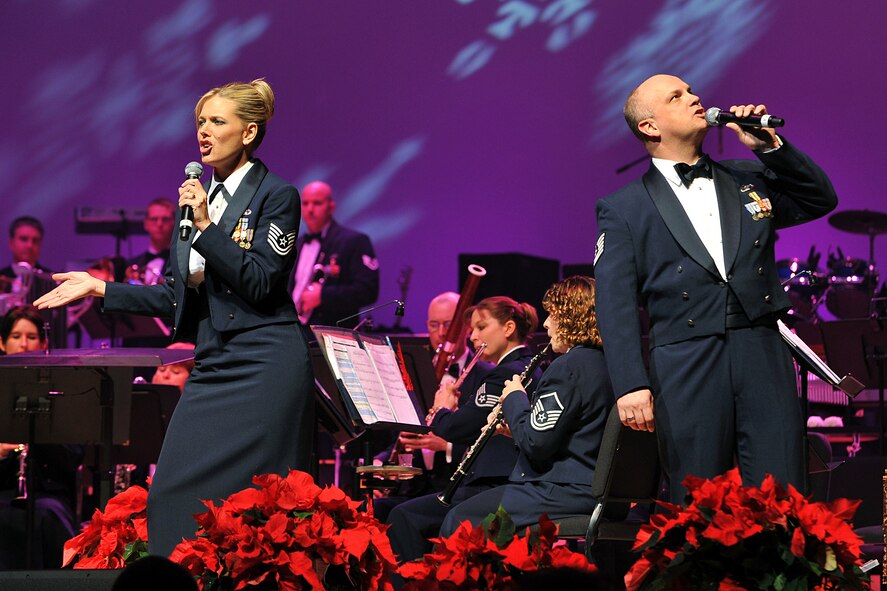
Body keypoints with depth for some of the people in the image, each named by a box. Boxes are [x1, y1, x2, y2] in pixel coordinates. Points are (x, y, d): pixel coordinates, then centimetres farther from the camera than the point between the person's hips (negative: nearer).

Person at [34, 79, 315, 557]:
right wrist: (100, 289, 12)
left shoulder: (276, 196, -4)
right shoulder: (198, 197, 16)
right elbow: (178, 295, 18)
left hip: (263, 368, -7)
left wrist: (206, 226, -17)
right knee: (175, 494, 0)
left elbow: (261, 284, -13)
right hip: (212, 365, 7)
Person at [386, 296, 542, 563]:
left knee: (405, 516, -15)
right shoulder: (529, 369, 19)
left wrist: (442, 409, 6)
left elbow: (455, 428, -15)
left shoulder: (505, 374, -13)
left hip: (495, 487, -11)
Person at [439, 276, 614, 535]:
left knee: (459, 519, 0)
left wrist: (515, 399, -3)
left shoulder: (569, 366, -16)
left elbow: (535, 443, -19)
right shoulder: (603, 363, 13)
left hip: (565, 491, -10)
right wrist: (516, 427, 11)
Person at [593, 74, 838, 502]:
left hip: (763, 356, 3)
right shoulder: (624, 209, 7)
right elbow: (616, 305, -1)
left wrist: (771, 145, 5)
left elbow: (821, 200, 18)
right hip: (687, 366, -2)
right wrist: (630, 385, -13)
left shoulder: (750, 178, 18)